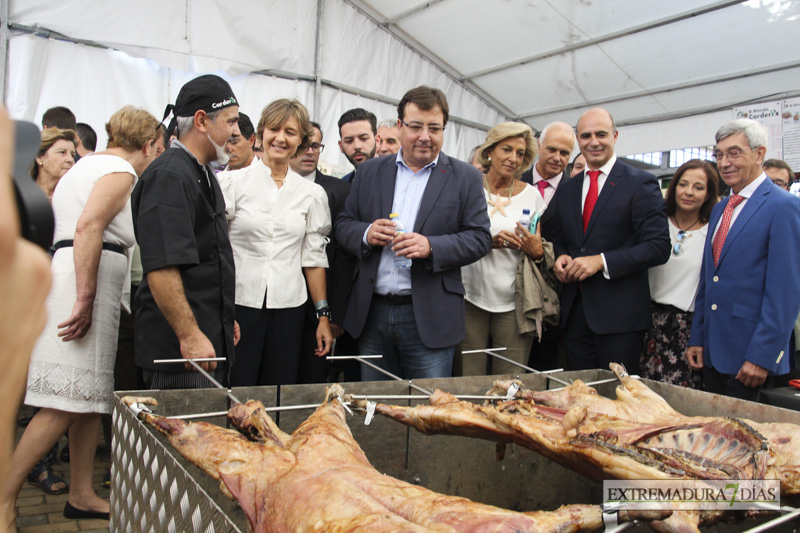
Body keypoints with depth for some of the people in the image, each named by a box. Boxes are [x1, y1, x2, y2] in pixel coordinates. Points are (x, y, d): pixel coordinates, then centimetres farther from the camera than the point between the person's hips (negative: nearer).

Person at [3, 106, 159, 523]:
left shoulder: (87, 165, 24)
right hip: (86, 281, -10)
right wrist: (85, 301, -23)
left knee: (91, 397, 11)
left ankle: (82, 495, 16)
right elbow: (88, 227, -21)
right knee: (68, 403, -8)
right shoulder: (121, 170, -6)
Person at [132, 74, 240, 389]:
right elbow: (161, 268, -25)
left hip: (211, 340, 10)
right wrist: (190, 336, -25)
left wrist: (225, 321, 24)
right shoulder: (168, 177, -16)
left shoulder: (202, 174, 17)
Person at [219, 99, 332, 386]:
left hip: (287, 309, 2)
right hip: (239, 305, -2)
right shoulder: (231, 182, 1)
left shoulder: (312, 194, 8)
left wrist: (323, 315, 8)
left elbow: (313, 258, 10)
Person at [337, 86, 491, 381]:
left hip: (429, 319, -3)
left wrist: (431, 246, -19)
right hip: (372, 315, 3)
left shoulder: (465, 177, 2)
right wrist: (366, 233, -12)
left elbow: (480, 238, -3)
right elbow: (344, 224, 11)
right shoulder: (369, 171, 10)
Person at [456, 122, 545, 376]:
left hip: (513, 301, 1)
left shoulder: (532, 195, 8)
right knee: (467, 380, 0)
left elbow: (540, 249, 13)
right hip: (470, 296, -1)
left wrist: (537, 252, -10)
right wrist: (488, 241, -13)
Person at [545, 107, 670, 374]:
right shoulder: (567, 189, 15)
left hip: (619, 312, -5)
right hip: (574, 311, 5)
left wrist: (601, 262, -18)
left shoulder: (641, 183, -3)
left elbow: (659, 247, -10)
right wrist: (560, 257, -1)